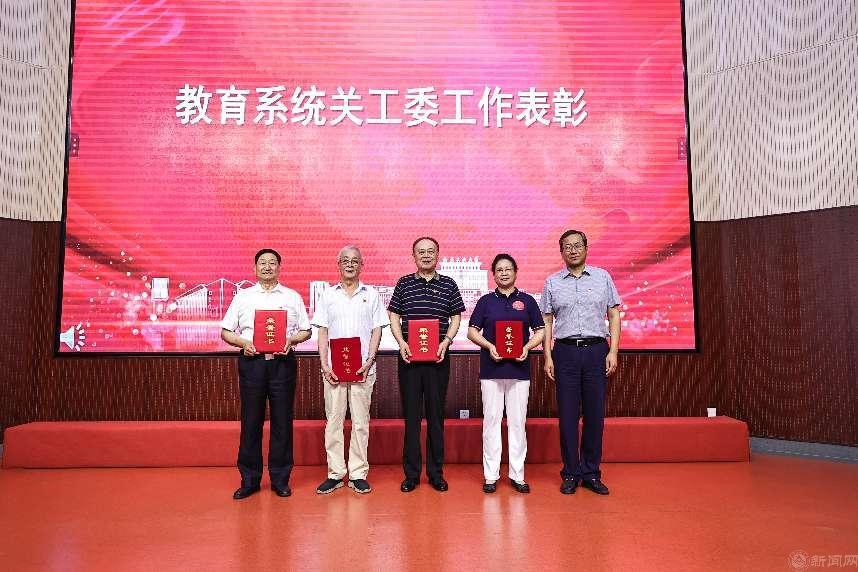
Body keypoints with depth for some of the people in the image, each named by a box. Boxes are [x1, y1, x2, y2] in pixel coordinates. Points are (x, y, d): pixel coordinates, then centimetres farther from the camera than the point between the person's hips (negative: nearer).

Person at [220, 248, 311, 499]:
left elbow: (306, 331, 10)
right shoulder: (242, 297, 11)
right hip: (252, 361, 0)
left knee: (282, 421, 3)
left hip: (282, 362, 0)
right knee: (251, 421, 4)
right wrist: (243, 342, -9)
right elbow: (225, 331, 10)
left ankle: (280, 478, 14)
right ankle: (249, 480, 15)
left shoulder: (293, 297, 11)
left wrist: (291, 340, -9)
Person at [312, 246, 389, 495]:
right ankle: (335, 474, 13)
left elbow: (377, 330, 5)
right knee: (333, 420, 3)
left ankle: (358, 474, 11)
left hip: (362, 368, -1)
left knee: (361, 421, 2)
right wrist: (324, 364, -4)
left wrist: (369, 361, -8)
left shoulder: (371, 294, 9)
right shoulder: (328, 295, 11)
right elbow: (322, 332, 7)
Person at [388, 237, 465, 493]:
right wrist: (401, 342, -8)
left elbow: (456, 317, 8)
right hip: (409, 357, 0)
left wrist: (446, 341, -8)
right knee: (411, 415, 4)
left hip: (438, 357, 0)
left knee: (436, 415, 7)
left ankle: (436, 473, 18)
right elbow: (393, 316, 7)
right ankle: (411, 473, 15)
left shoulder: (448, 284, 7)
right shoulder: (404, 283, 7)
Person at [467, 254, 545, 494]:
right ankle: (491, 475, 11)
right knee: (491, 420, 3)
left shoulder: (527, 301, 8)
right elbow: (472, 331, 6)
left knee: (518, 421, 5)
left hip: (519, 368, 0)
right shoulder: (486, 301, 7)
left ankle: (517, 474, 14)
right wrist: (489, 346, -11)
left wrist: (527, 347, -9)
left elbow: (540, 331, 9)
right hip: (491, 367, 0)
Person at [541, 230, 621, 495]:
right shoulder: (552, 282, 8)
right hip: (565, 351, 0)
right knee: (568, 415, 2)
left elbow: (614, 315, 6)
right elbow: (547, 321, 7)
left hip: (596, 350, 0)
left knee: (595, 414, 4)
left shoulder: (602, 277, 8)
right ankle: (571, 473, 14)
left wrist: (613, 351, -3)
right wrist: (548, 357, -1)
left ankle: (592, 473, 16)